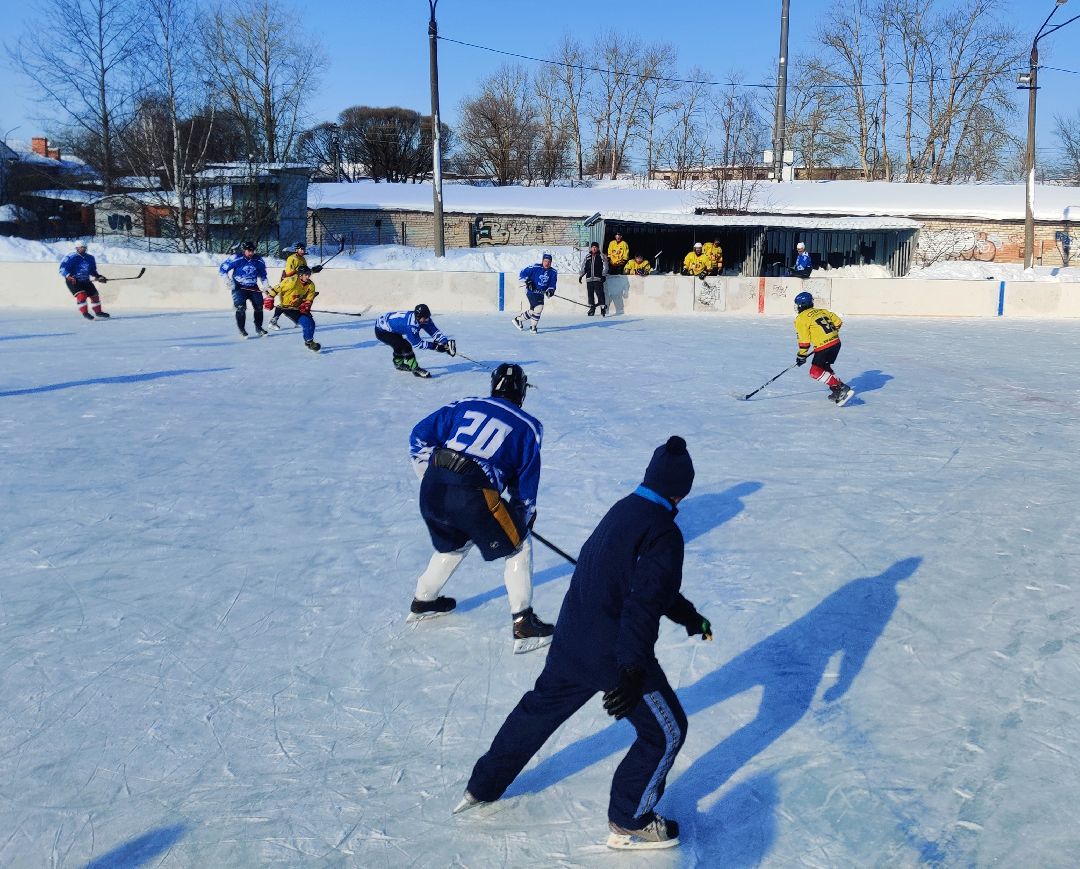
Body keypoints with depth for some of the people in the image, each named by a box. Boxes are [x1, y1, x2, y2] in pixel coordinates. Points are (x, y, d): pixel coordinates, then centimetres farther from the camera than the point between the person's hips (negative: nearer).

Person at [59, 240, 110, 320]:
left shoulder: (90, 258, 7)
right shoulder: (70, 258, -13)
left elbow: (92, 270, 20)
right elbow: (63, 268, -16)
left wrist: (98, 277, 7)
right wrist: (69, 277, -29)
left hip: (85, 281, 6)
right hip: (73, 281, -6)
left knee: (94, 295, 7)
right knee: (81, 295, -23)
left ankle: (98, 312, 24)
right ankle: (85, 313, -15)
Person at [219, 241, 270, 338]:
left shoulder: (259, 261, -1)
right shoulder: (236, 259, -14)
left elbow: (262, 275, 14)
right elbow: (222, 269, -7)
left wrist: (265, 285, 1)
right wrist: (228, 282, -11)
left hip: (253, 287, 4)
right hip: (239, 287, -4)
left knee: (259, 306, -2)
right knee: (241, 307, -16)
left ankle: (258, 328, 17)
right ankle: (241, 330, -3)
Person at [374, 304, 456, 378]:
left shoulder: (424, 319, -14)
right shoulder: (410, 325, -36)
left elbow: (434, 331, -15)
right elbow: (417, 344, -31)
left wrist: (446, 343, -26)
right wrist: (434, 346, -31)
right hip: (381, 331, -9)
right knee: (405, 346, -20)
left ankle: (399, 364, 49)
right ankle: (415, 369, -10)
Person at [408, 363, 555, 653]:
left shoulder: (464, 406, 19)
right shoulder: (527, 426, 11)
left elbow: (420, 436, 16)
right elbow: (525, 483, 12)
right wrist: (525, 516, 27)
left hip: (431, 488, 5)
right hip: (474, 496, -5)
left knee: (455, 543, 33)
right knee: (518, 546, 15)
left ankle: (423, 602, 46)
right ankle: (523, 625, 11)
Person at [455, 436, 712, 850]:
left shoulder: (623, 509, 7)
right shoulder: (664, 532, -19)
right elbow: (643, 604, -26)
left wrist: (689, 616, 25)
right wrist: (633, 672, -25)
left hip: (571, 641, 9)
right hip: (616, 655, -8)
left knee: (540, 708, 26)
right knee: (666, 731, 11)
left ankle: (483, 785, 40)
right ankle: (628, 823, 24)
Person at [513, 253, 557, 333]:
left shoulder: (553, 272, -1)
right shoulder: (535, 267, -15)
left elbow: (552, 284, -1)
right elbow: (522, 273, -9)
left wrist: (550, 290, -21)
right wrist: (527, 282, -21)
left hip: (540, 293, 7)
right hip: (531, 291, -7)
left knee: (533, 311, 12)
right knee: (539, 307, -20)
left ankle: (518, 319, 35)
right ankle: (533, 326, -1)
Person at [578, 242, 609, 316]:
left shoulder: (601, 256, 4)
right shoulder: (587, 257, 14)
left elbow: (605, 267, -1)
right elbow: (583, 267, 19)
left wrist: (604, 275, -11)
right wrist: (580, 275, 13)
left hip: (598, 279, -4)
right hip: (589, 279, 4)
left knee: (600, 293, -12)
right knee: (590, 294, 6)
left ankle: (603, 308, -9)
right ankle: (592, 308, 17)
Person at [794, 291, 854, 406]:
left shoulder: (801, 319, -4)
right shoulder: (821, 311, 16)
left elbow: (804, 340, -6)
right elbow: (838, 322, 17)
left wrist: (801, 356, 4)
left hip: (824, 347, -8)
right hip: (836, 343, 9)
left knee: (816, 372, -5)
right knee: (824, 367, 24)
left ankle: (841, 388, -14)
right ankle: (838, 390, 19)